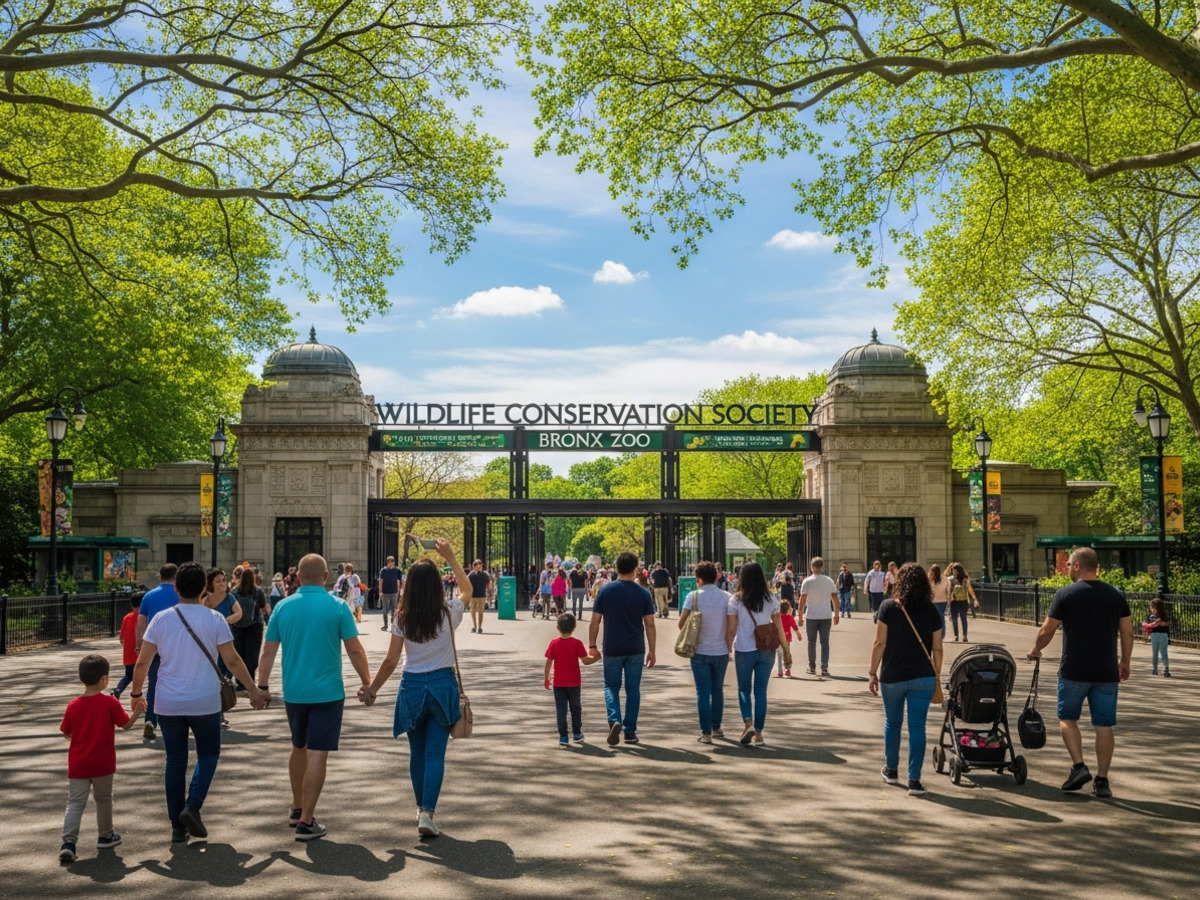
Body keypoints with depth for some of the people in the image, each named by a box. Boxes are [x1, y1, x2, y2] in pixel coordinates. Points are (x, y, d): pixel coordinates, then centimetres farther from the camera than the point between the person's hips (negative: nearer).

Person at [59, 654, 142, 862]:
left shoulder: (74, 705, -3)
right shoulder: (110, 702, -11)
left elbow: (66, 733, 5)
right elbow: (126, 724, -4)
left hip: (78, 764, 2)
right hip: (103, 764, -1)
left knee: (75, 802, 1)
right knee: (103, 799, 16)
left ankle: (68, 841, -13)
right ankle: (105, 836, 29)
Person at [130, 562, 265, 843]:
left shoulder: (161, 619, -1)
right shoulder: (214, 619, -7)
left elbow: (142, 663, 1)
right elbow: (233, 661, -5)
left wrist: (135, 694, 16)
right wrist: (254, 691, 5)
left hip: (168, 704, 2)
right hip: (205, 703, -2)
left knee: (175, 762, 11)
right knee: (208, 753, 16)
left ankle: (178, 826, 13)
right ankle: (192, 806, -3)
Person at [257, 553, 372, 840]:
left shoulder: (283, 607, 0)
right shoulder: (337, 607, -9)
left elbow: (268, 651, 2)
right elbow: (354, 650, -7)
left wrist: (262, 686, 11)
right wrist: (367, 682, 4)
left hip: (293, 693, 4)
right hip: (327, 692, -4)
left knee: (299, 748, 22)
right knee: (317, 755, -1)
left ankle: (297, 808, 34)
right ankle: (306, 822, -1)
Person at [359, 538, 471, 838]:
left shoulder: (402, 618, -6)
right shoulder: (448, 613, -8)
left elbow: (391, 661, -3)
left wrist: (372, 689, 9)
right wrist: (450, 557, 13)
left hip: (412, 687, 2)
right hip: (442, 685, -2)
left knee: (417, 753, 17)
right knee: (435, 754, -1)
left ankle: (422, 808, 30)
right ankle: (427, 813, -13)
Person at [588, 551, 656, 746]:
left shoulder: (605, 591, -4)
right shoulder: (643, 593, -3)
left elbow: (595, 621, -3)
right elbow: (649, 624, -1)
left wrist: (592, 645, 7)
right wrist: (651, 650, 6)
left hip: (612, 649, -1)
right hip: (635, 649, 1)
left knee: (611, 686, 12)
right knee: (632, 689, 10)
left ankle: (614, 720, -12)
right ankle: (630, 732, 13)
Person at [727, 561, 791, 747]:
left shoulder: (736, 601, -5)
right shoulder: (771, 600, 1)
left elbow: (731, 630, -6)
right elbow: (779, 628, 3)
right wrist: (787, 650, 11)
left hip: (744, 650, -2)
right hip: (766, 651, 2)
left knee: (744, 689, 13)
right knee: (761, 691, 9)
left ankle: (748, 723, -9)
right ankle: (758, 734, 11)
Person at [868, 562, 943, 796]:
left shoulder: (888, 607, -7)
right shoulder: (931, 611, 0)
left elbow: (880, 643, -7)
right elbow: (937, 649, 2)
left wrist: (873, 673, 1)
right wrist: (937, 676, 14)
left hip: (892, 676, -1)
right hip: (923, 678, 1)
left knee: (892, 722, 18)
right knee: (917, 727, 3)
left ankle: (891, 770, 31)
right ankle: (914, 779, 0)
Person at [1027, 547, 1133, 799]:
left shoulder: (1066, 594, -7)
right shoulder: (1116, 595, 4)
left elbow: (1047, 630, -4)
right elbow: (1127, 632, 6)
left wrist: (1035, 650, 13)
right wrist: (1125, 662, 18)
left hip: (1074, 671, -3)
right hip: (1107, 672, 3)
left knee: (1067, 718, 14)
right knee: (1104, 725, 8)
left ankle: (1078, 766, 0)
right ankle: (1102, 781, 10)